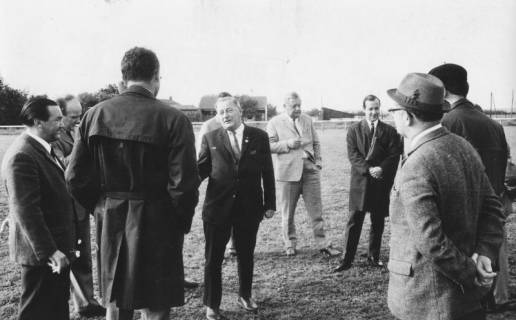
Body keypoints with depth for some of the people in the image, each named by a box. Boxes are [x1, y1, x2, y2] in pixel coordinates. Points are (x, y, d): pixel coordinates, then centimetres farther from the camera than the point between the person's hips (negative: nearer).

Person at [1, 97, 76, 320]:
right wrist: (49, 251, -24)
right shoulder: (21, 156, -22)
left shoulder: (43, 149, 10)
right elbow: (25, 210, -26)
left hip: (56, 247, 10)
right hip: (40, 253, -10)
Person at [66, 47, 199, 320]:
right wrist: (182, 222, -2)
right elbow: (184, 183, -17)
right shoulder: (173, 119, -14)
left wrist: (102, 207, 12)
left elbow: (75, 177, -1)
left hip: (110, 225, 4)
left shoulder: (95, 114, -2)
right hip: (156, 224, -4)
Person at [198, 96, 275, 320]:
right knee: (213, 258, 7)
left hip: (249, 207, 1)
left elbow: (267, 172, 3)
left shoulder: (259, 137, 1)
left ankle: (245, 296, 37)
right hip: (217, 206, -1)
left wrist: (270, 203, 3)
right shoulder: (210, 138, 0)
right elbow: (202, 168, 0)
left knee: (246, 255, 16)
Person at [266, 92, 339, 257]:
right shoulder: (274, 123, 2)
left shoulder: (307, 120, 14)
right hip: (287, 172, -2)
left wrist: (318, 161, 5)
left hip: (310, 170, 3)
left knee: (316, 210, 2)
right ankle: (290, 244, 21)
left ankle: (322, 244, 9)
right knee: (287, 212, 6)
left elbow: (316, 143, 18)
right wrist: (288, 144, -18)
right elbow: (269, 146, -5)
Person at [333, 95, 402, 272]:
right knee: (354, 222, -1)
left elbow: (394, 155, -1)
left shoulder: (389, 131, 6)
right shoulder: (354, 130, 5)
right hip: (360, 182, -1)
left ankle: (374, 257, 22)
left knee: (378, 223, 9)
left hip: (381, 183, 1)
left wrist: (381, 169, -18)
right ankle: (347, 259, 4)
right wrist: (368, 169, -17)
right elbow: (352, 154, -4)